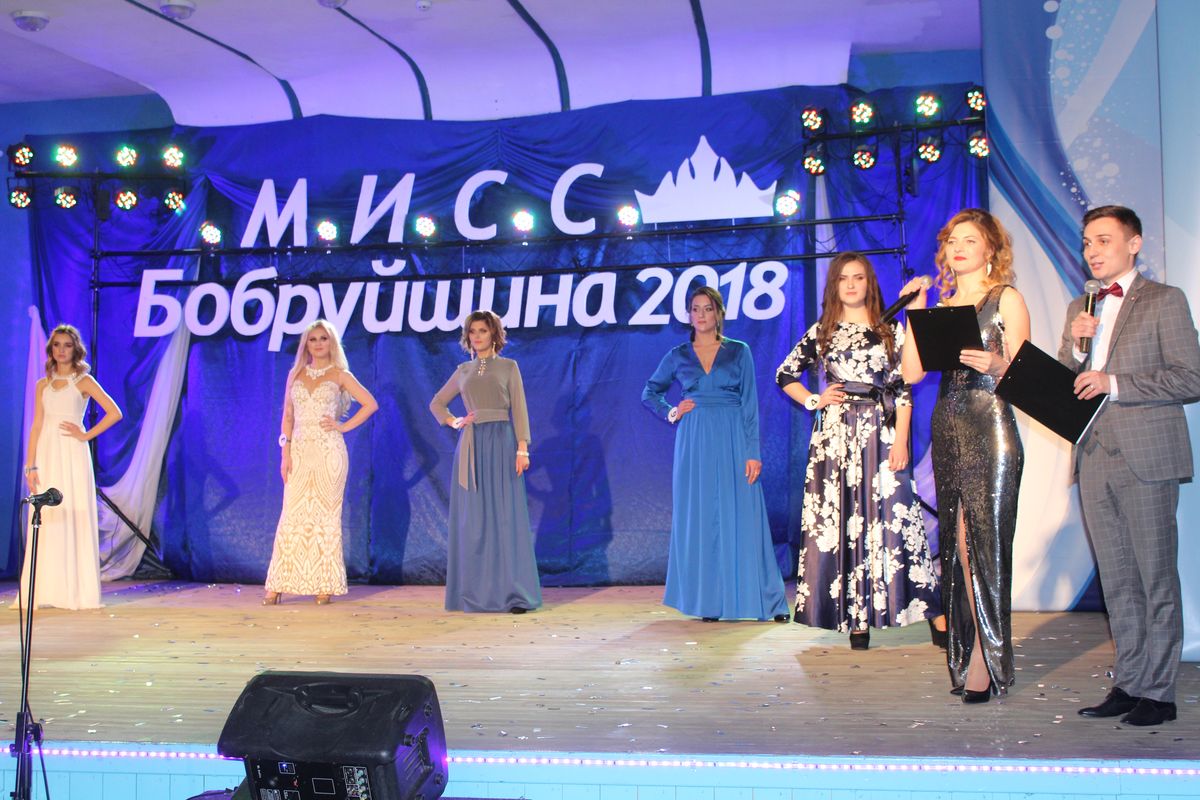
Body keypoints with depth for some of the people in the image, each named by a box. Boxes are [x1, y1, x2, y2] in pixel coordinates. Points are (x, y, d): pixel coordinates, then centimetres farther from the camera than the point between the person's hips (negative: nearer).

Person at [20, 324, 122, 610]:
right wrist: (31, 466, 1)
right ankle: (45, 591, 4)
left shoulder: (83, 381, 3)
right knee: (47, 522, 1)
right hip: (47, 457, 4)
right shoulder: (43, 384, 13)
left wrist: (86, 435, -7)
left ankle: (76, 591, 0)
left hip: (73, 457, -4)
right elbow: (36, 426, 9)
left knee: (74, 520, -5)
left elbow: (114, 413, -5)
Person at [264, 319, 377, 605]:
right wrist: (285, 453, 1)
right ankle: (277, 586, 0)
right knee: (292, 516, 0)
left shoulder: (339, 375, 5)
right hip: (300, 451, 3)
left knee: (326, 514, -1)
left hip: (329, 451, -2)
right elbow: (287, 416, 11)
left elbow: (370, 404, 3)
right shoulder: (295, 375, 13)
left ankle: (325, 586, 4)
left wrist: (344, 426, -4)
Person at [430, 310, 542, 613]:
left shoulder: (508, 367, 7)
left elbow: (519, 410, 0)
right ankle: (475, 593, 6)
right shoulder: (463, 370, 15)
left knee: (504, 517, -7)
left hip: (501, 444, -3)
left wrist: (522, 447, -10)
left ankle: (513, 593, -6)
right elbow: (437, 403, 25)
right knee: (472, 520, 1)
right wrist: (454, 422, 7)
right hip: (471, 448, 3)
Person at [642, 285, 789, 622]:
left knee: (741, 518, -3)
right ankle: (708, 602, 6)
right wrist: (670, 413, 2)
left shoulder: (739, 352, 4)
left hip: (733, 443, -1)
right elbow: (649, 393, 21)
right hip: (695, 444, 2)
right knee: (701, 520, 1)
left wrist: (752, 453, -9)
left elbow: (750, 405, -1)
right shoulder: (678, 356, 8)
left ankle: (766, 600, 2)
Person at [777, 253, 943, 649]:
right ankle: (858, 617, 2)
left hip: (880, 432, -1)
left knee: (891, 516, -7)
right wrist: (814, 401, 2)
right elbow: (785, 374, 17)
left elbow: (903, 388, 3)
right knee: (843, 521, -1)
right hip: (836, 434, 1)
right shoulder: (822, 331, 10)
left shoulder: (890, 329, 7)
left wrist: (901, 438, -6)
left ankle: (934, 613, -4)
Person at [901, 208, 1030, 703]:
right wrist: (915, 314, 2)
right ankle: (968, 653, 11)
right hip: (947, 430, 6)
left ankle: (986, 662, -2)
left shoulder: (1006, 298, 2)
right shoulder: (942, 306, 17)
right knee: (958, 544, 6)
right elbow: (912, 372, 7)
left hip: (991, 430, -6)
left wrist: (996, 364, -25)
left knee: (987, 543, -6)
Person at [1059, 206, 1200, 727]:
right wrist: (1075, 346, -2)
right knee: (1116, 581, 10)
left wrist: (1114, 383, -16)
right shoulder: (1080, 308, 18)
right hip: (1095, 458, 6)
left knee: (1156, 579, -1)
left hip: (1146, 458, -6)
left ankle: (1157, 692, 5)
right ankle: (1127, 684, 16)